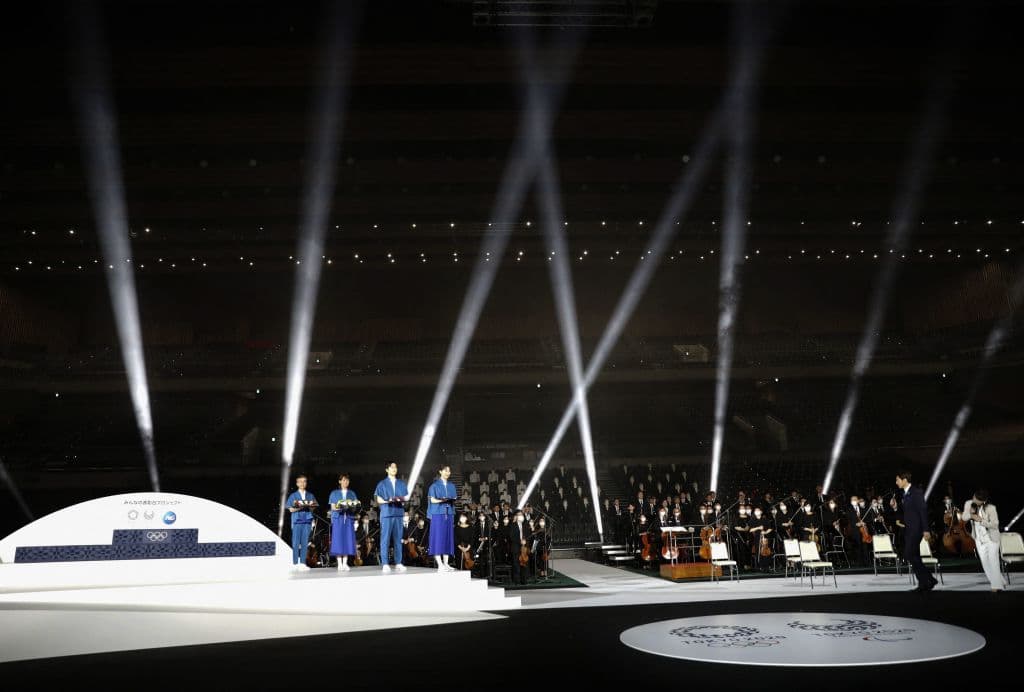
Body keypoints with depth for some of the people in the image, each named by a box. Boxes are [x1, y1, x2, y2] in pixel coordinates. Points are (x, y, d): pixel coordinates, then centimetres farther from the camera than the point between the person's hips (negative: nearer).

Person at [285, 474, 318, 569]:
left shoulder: (310, 496, 13)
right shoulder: (293, 496, 7)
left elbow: (313, 508, 8)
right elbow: (291, 509, 1)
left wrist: (310, 506, -14)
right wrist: (299, 507, -15)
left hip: (307, 521, 2)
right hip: (297, 521, -2)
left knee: (305, 543, 0)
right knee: (296, 543, -2)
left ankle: (302, 563, 4)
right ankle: (295, 563, 4)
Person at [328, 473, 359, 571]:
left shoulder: (352, 494, 16)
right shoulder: (334, 493, 11)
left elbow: (355, 507, 10)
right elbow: (332, 507, 3)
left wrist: (352, 507, -12)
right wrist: (339, 507, -16)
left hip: (349, 519, 2)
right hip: (338, 519, -2)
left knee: (348, 540, -4)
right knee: (338, 540, -7)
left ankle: (345, 563, -1)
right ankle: (339, 563, -4)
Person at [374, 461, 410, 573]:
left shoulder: (401, 484, 16)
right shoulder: (382, 484, 8)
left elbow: (406, 497, 12)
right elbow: (378, 500, 2)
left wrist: (401, 499, -10)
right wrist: (388, 501, -16)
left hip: (398, 513, 3)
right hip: (386, 513, -3)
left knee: (398, 538, 3)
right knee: (385, 539, -5)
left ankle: (398, 563, 6)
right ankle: (385, 564, -3)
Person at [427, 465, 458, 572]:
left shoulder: (452, 486, 16)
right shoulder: (435, 485, 2)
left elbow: (454, 499, 13)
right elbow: (432, 500, -4)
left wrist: (452, 501, -9)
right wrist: (441, 500, -22)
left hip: (449, 514, 5)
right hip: (438, 514, -5)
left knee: (448, 538, 2)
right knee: (438, 538, -8)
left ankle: (446, 564, 5)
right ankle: (440, 565, -10)